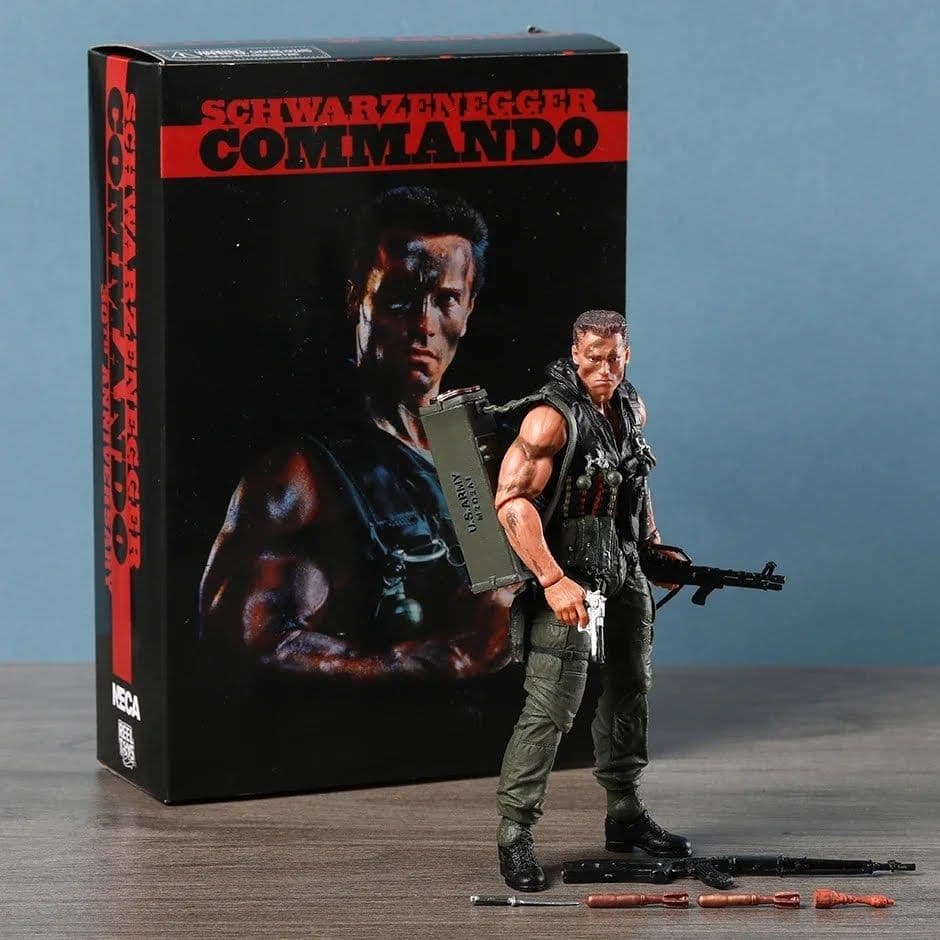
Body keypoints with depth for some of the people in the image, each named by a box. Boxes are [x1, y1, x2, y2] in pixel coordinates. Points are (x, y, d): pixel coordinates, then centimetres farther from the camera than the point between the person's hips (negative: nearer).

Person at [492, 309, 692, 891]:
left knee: (630, 695, 16)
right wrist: (553, 582, -30)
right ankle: (515, 834, -9)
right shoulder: (551, 419, -18)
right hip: (568, 577, -8)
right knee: (552, 707, -14)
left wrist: (654, 543, 19)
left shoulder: (633, 409, 7)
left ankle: (626, 819, 29)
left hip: (625, 575, 8)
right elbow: (512, 501, -25)